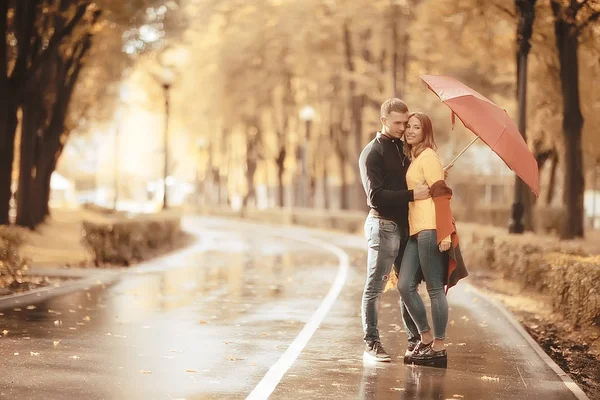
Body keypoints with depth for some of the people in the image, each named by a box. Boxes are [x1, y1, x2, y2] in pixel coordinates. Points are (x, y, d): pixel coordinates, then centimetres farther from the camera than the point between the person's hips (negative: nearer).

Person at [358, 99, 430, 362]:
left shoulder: (401, 149, 16)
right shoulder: (372, 152, -7)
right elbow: (376, 195, -17)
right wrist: (412, 194, -23)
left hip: (404, 226, 7)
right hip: (383, 226, -7)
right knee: (374, 287, -2)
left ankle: (415, 341, 16)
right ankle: (371, 345, 1)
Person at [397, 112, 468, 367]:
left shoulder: (428, 156, -5)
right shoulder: (413, 159, 21)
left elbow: (441, 194, -12)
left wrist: (445, 232, -19)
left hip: (431, 230, -9)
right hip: (416, 231, 9)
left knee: (435, 289, -4)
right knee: (405, 285, 4)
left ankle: (438, 349, 2)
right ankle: (426, 339, 14)